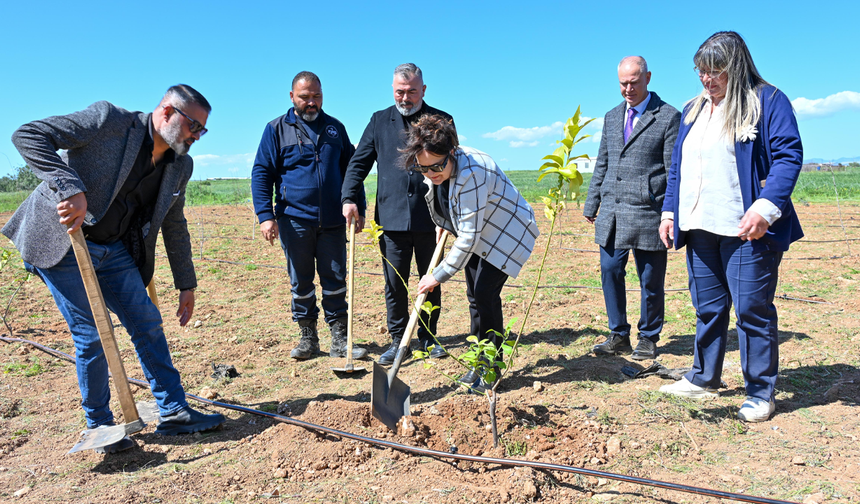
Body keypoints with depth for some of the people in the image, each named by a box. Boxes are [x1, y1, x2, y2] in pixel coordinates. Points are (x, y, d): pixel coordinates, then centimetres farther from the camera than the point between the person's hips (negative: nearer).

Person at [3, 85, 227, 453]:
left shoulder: (180, 165, 4)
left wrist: (186, 284, 14)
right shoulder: (108, 120, -15)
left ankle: (173, 413, 13)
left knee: (147, 322, 2)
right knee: (92, 334, -3)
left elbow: (174, 226, 13)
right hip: (60, 242, -6)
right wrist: (70, 188, -32)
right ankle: (99, 426, 17)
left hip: (114, 250, 6)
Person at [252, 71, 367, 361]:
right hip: (295, 220, -1)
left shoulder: (335, 128, 13)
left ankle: (339, 339, 12)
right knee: (300, 282, 7)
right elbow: (261, 174, 1)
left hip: (333, 222, 2)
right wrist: (265, 215, -10)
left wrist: (358, 209, 10)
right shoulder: (277, 129, 5)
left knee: (336, 280, 3)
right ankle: (307, 337, 19)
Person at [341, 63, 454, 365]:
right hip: (391, 218, 1)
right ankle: (398, 341, 17)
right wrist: (349, 197, -5)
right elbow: (359, 161, 9)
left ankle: (428, 338, 25)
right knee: (395, 283, 4)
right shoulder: (379, 121, 10)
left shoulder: (441, 121, 7)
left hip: (430, 218, 0)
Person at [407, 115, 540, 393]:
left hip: (507, 232, -9)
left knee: (485, 292, -16)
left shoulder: (471, 173, -37)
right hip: (480, 233, 9)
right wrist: (442, 223, 8)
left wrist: (439, 275, -30)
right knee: (474, 295, 9)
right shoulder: (435, 170, -10)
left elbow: (469, 236, -34)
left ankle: (492, 370, -1)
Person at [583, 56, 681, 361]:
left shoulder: (668, 117, -2)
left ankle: (648, 338, 23)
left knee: (650, 281, 5)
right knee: (610, 272, 6)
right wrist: (592, 204, 16)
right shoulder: (611, 117, 15)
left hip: (648, 213, -5)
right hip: (612, 213, 5)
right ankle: (618, 336, 20)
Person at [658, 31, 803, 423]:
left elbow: (789, 156, -10)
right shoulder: (693, 110, 17)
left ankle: (760, 393, 15)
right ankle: (703, 379, 27)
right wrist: (669, 212, 12)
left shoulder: (768, 101, -2)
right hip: (700, 229, 6)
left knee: (752, 310, 1)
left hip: (745, 231, -6)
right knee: (708, 308, 13)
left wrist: (765, 208, -22)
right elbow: (677, 166, 19)